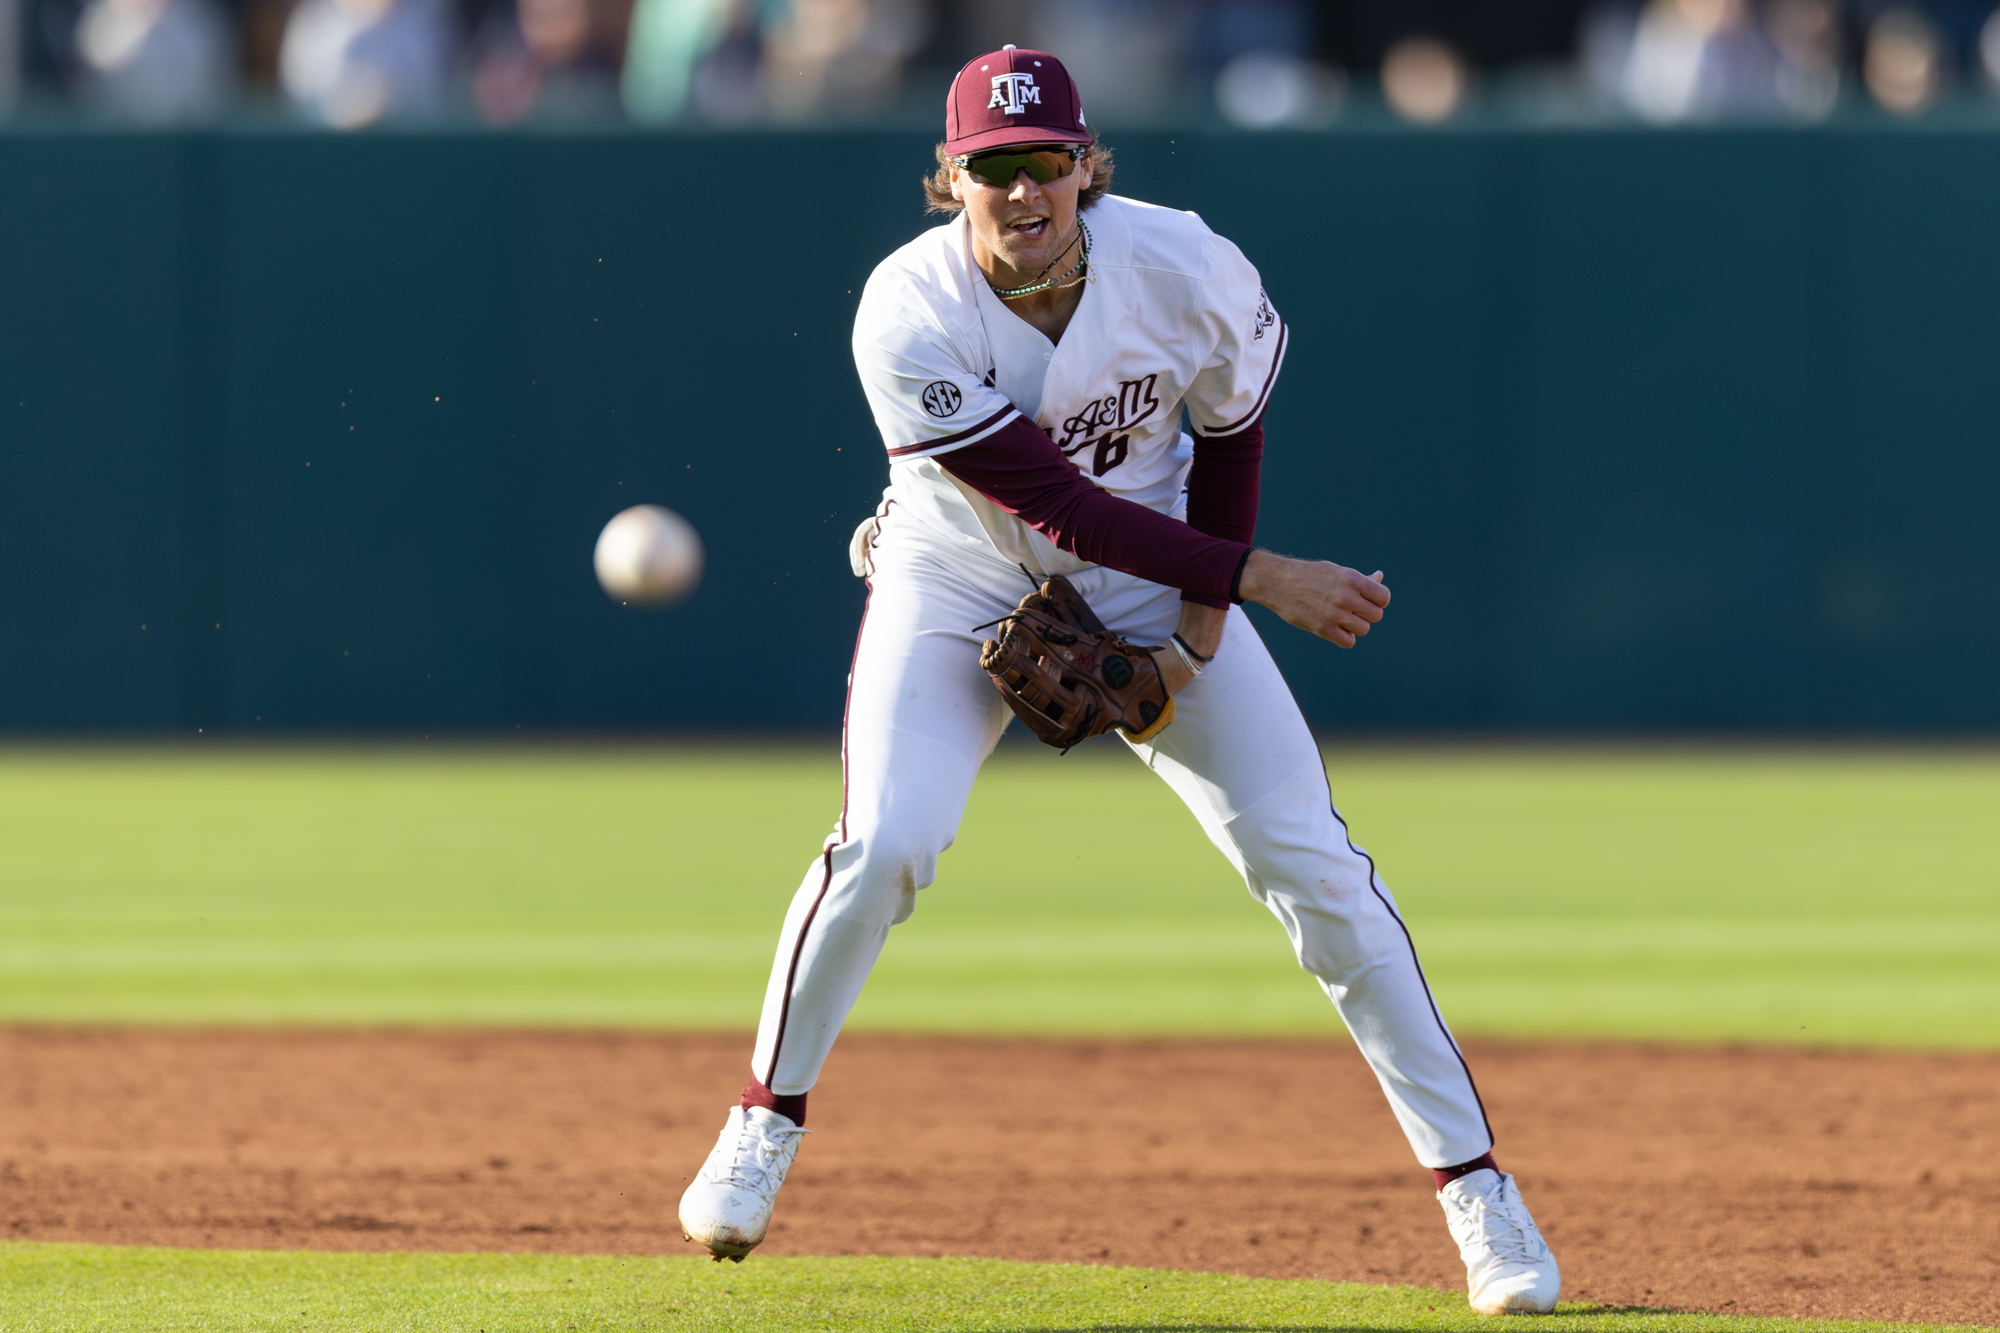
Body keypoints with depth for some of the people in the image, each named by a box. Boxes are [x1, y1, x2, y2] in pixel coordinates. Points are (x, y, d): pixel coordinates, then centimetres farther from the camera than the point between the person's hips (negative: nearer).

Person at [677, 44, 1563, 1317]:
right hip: (959, 585, -2)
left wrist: (1205, 613, -9)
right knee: (885, 845, -22)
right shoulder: (910, 319, -29)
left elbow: (1233, 426, -1)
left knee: (1311, 862, -6)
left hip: (1152, 581, 2)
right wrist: (1264, 579, -30)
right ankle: (767, 1121, 3)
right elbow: (1055, 502, -29)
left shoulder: (1187, 271, -22)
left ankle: (1473, 1180, 0)